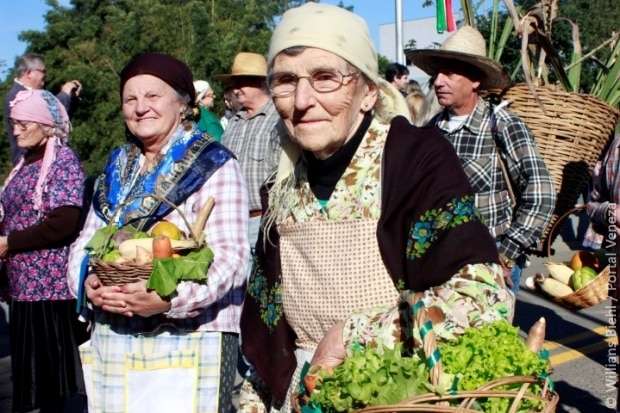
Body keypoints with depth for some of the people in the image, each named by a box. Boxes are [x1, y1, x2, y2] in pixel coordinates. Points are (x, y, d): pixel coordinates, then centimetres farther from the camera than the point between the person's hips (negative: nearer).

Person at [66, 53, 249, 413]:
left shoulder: (214, 166, -4)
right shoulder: (116, 170, 15)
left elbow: (229, 254, -13)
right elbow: (85, 242, 13)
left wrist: (170, 298, -27)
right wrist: (88, 283, -9)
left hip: (188, 339, -5)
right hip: (111, 340, 6)